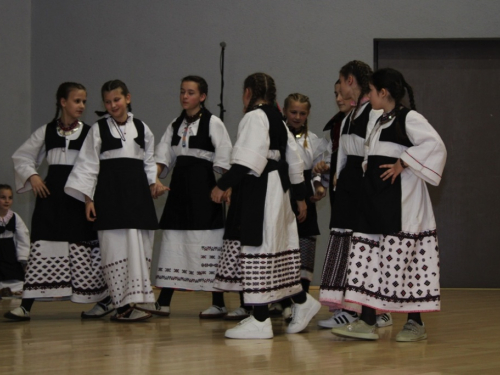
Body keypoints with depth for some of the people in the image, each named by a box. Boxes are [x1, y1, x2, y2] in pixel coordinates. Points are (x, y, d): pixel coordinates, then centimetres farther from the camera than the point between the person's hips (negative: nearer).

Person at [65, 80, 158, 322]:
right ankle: (123, 305, -4)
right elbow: (88, 165, 1)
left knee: (139, 246, 0)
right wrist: (88, 198, -4)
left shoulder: (141, 128, 10)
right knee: (116, 246, -6)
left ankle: (132, 300, 5)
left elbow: (149, 161, 18)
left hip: (137, 190, 3)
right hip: (110, 192, -3)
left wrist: (152, 183, 5)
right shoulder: (98, 129, 2)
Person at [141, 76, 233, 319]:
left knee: (208, 244, -5)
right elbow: (163, 157, 8)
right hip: (179, 185, 6)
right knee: (173, 241, 6)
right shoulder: (175, 125, 13)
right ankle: (163, 303, 9)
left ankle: (218, 304, 1)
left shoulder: (213, 123, -4)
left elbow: (223, 161, -8)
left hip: (202, 185, -6)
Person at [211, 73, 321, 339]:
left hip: (259, 189, -10)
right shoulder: (278, 120, 19)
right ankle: (302, 302, 23)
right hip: (277, 188, 10)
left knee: (257, 248, -8)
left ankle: (260, 321, -8)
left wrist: (224, 185, -24)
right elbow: (294, 161, 22)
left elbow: (247, 159, -22)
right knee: (277, 248, 17)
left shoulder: (254, 117, -10)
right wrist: (300, 196, 28)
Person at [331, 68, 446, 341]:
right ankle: (367, 322, 4)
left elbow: (434, 145, -21)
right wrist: (367, 168, 8)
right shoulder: (381, 122, 18)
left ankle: (415, 323, 5)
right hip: (377, 200, 9)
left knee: (402, 257, -5)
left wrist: (402, 164, -19)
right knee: (370, 256, 4)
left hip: (401, 201, -9)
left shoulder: (409, 118, -10)